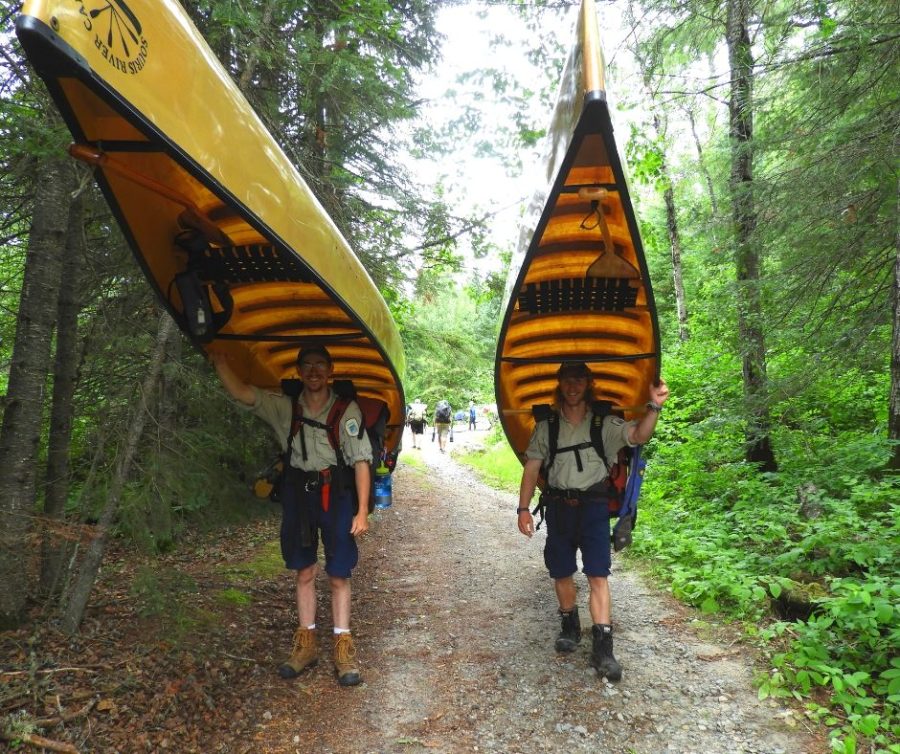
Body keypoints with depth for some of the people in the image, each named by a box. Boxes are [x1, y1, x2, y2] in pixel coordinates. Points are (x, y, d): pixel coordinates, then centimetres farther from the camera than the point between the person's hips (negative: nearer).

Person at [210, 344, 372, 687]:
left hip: (337, 494, -3)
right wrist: (218, 357, -18)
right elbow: (240, 393, -5)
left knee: (338, 575, 3)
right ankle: (306, 643, 24)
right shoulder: (285, 407, 3)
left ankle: (343, 647, 15)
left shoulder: (347, 410, -7)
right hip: (298, 494, 3)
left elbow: (361, 461, -8)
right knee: (304, 572, 12)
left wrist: (362, 512, -12)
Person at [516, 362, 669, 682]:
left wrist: (654, 407, -34)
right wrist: (523, 508, -2)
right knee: (561, 573, 11)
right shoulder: (547, 426, 4)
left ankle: (602, 647, -4)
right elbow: (532, 467, 4)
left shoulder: (604, 423, 0)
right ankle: (570, 627, 33)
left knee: (598, 575, -7)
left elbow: (638, 435, -16)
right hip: (558, 505, 2)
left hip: (593, 504, -2)